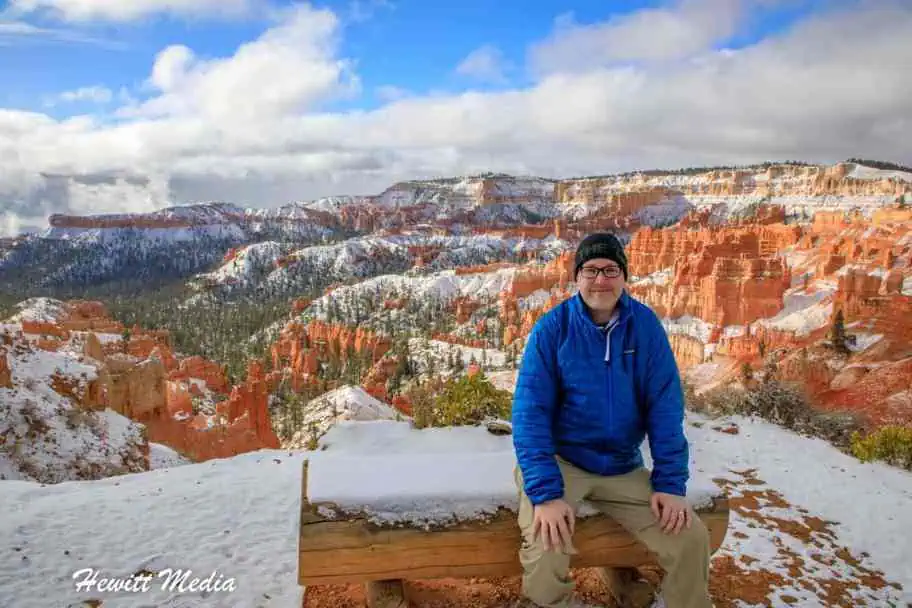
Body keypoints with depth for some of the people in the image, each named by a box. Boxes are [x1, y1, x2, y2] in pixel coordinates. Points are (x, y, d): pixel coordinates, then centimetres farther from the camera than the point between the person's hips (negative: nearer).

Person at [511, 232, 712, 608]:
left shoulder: (646, 325, -3)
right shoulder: (551, 329, -12)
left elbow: (664, 406, -2)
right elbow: (530, 412, -16)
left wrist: (671, 483, -10)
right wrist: (545, 493, -25)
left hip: (624, 468, 3)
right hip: (560, 461, -3)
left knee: (692, 539, -6)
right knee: (544, 552, -27)